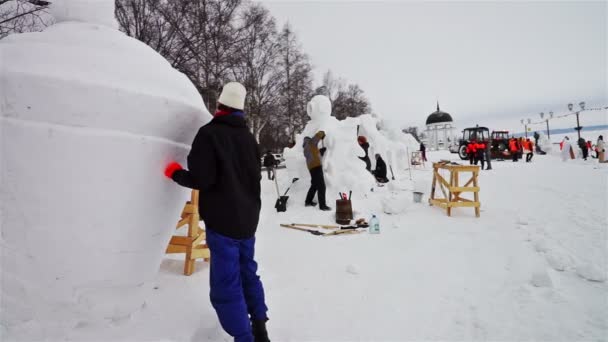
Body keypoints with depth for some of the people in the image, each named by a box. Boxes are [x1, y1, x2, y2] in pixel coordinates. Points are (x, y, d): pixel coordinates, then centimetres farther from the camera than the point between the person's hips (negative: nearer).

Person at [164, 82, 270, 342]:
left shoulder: (209, 133, -13)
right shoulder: (249, 137, 8)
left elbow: (201, 179, -19)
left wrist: (175, 173, -1)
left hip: (222, 220, -7)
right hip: (248, 217, 7)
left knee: (226, 284, 0)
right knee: (247, 273, 19)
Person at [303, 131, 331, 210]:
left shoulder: (305, 149, 26)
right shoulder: (311, 142, 4)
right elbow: (319, 133, -2)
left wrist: (321, 151, 25)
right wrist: (323, 134, 18)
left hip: (311, 167, 9)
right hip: (316, 166, -9)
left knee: (314, 185, 22)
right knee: (321, 186, -11)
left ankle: (308, 201, 30)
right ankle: (322, 205, -15)